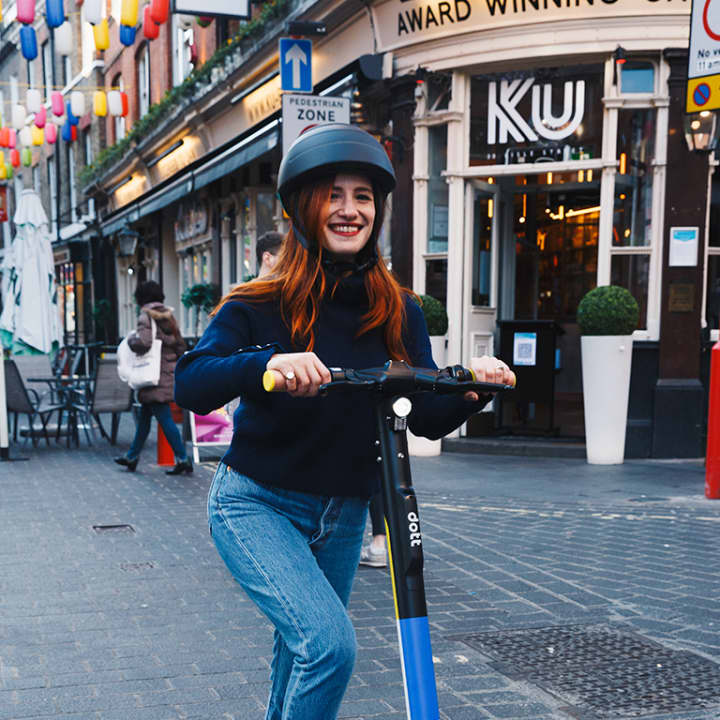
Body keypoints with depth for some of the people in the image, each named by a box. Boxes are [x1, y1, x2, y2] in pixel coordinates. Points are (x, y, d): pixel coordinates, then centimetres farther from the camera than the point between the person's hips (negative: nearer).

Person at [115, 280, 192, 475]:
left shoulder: (146, 316, -11)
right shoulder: (168, 315, 13)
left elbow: (143, 342, -24)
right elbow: (180, 345, 14)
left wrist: (131, 339, -4)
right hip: (170, 372, 8)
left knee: (165, 418, -7)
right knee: (144, 415, 17)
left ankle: (182, 458, -10)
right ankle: (132, 456, 26)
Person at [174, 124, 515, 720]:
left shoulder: (398, 312, -2)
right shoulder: (260, 306, -12)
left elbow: (427, 418, -4)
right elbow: (190, 384, -24)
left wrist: (474, 389, -24)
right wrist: (268, 363, -42)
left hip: (343, 516, 5)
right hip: (257, 506, -4)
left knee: (302, 659, 19)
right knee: (329, 643, -23)